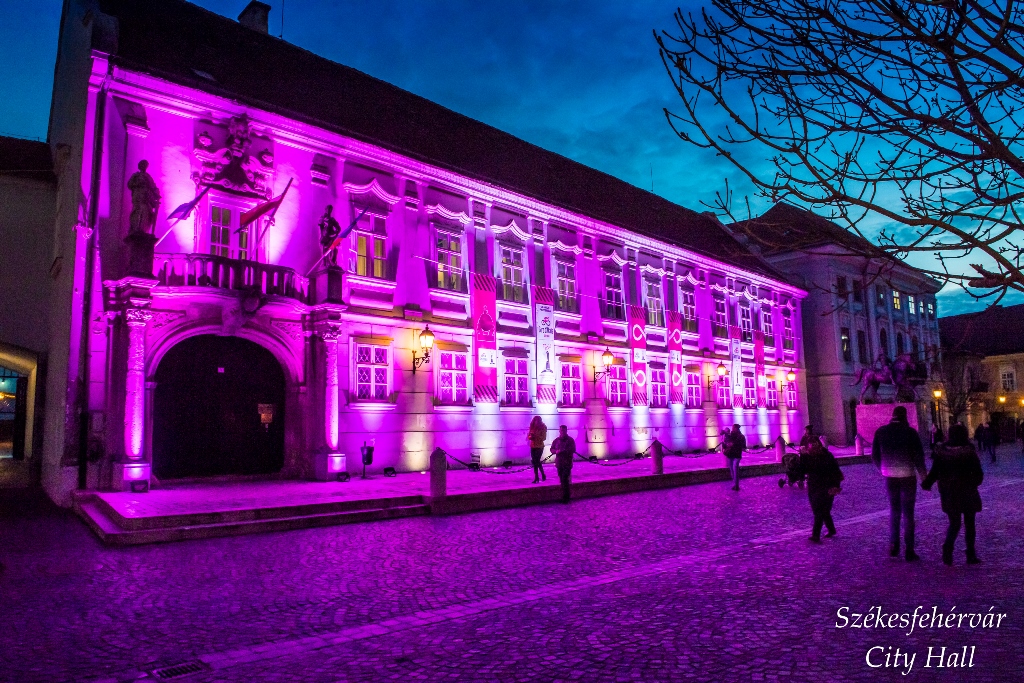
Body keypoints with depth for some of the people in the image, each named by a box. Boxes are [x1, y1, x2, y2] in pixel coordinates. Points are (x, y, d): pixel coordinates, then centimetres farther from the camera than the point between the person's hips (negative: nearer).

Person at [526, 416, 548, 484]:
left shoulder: (543, 428, -7)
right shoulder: (532, 427, 4)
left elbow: (544, 438, -13)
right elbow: (528, 437, 8)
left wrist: (536, 436, -26)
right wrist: (531, 437, -15)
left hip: (539, 447, -5)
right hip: (533, 447, 5)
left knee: (537, 461, -9)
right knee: (534, 462, 6)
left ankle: (536, 478, -1)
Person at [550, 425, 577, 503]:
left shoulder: (570, 440, -3)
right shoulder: (556, 440, 11)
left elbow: (573, 450, -13)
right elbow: (552, 449, 13)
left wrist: (562, 451, -20)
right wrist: (556, 451, -10)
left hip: (567, 463, -5)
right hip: (559, 463, 5)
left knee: (564, 480, -12)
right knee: (562, 480, 6)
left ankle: (565, 498, -8)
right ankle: (566, 497, 13)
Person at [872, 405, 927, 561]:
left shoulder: (880, 431, -1)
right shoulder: (910, 432, -10)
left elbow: (875, 456, 4)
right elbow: (919, 456, -9)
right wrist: (923, 473, 6)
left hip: (890, 477, 2)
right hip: (907, 477, -2)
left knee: (894, 510, 17)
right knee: (908, 513, 5)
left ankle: (893, 545, 12)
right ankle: (909, 550, 5)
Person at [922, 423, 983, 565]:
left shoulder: (941, 452, -7)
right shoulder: (970, 452, -11)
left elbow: (934, 472, -5)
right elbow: (979, 474, -7)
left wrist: (926, 483, 12)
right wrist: (973, 483, 14)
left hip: (949, 494, 2)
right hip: (967, 493, -1)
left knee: (954, 523, 13)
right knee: (969, 523, 12)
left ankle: (948, 547, -7)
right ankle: (971, 555, 14)